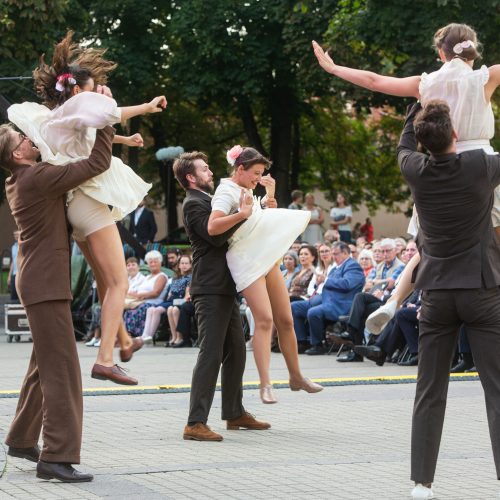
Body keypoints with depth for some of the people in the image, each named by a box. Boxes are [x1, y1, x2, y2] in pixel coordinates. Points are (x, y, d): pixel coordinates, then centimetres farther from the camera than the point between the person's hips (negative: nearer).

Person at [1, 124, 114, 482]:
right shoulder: (38, 178, -16)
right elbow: (98, 163, -17)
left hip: (39, 282, 10)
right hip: (45, 284, -10)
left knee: (44, 366, 19)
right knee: (62, 369, -11)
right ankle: (58, 456, -13)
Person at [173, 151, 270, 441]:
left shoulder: (210, 200, 20)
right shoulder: (193, 204, -10)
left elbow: (225, 231, 25)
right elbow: (216, 235, -21)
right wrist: (242, 213, -20)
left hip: (225, 287, 10)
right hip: (210, 289, -10)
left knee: (236, 351, 16)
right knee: (211, 353, -13)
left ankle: (235, 412, 27)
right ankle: (196, 423, -15)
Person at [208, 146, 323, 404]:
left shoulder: (248, 192, 18)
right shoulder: (227, 192, -7)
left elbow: (272, 221, 28)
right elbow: (212, 227, -22)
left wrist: (270, 196, 12)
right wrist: (243, 213, -29)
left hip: (268, 258, 9)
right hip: (246, 261, -8)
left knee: (285, 320, 9)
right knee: (264, 320, -19)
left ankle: (296, 377, 20)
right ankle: (265, 384, -21)